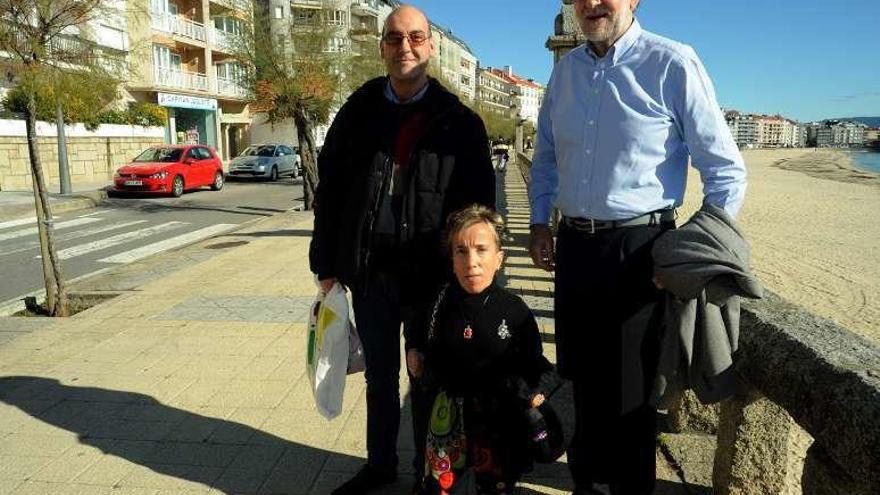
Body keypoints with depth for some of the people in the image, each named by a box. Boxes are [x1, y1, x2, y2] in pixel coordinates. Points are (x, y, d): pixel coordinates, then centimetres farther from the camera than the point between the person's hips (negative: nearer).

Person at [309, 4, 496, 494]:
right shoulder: (358, 112, 4)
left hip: (431, 272, -2)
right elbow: (329, 191, 6)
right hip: (368, 269, 3)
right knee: (379, 373, 18)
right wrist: (327, 264, 3)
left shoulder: (459, 121, -3)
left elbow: (479, 204, -3)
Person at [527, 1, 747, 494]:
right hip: (574, 246, 5)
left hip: (638, 249, -5)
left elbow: (727, 171, -7)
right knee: (585, 377, 18)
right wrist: (541, 221, 12)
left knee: (630, 385, 8)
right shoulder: (566, 68, 7)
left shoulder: (673, 64, -10)